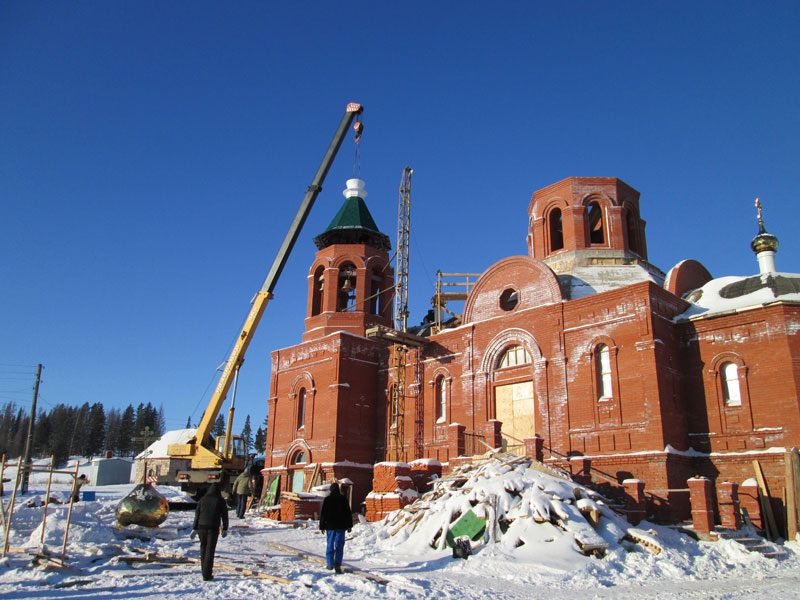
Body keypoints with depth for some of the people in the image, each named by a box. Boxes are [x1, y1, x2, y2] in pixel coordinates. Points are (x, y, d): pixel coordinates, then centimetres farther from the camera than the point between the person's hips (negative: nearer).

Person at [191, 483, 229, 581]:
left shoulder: (202, 500, 6)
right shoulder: (220, 501, -1)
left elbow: (197, 515, 5)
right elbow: (224, 516, 2)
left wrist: (194, 529, 8)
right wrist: (225, 529, 11)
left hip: (201, 527, 3)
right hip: (213, 528, -3)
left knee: (203, 548, 19)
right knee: (210, 550, 0)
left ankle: (205, 570, 27)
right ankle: (207, 575, -4)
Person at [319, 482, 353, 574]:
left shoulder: (327, 500, -1)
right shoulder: (343, 499, 0)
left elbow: (323, 514, 0)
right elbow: (348, 513, 2)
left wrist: (322, 526, 6)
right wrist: (349, 525, 8)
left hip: (330, 526, 0)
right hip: (341, 526, 0)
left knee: (330, 545, 11)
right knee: (339, 545, 0)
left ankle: (330, 564, 15)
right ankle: (337, 563, -15)